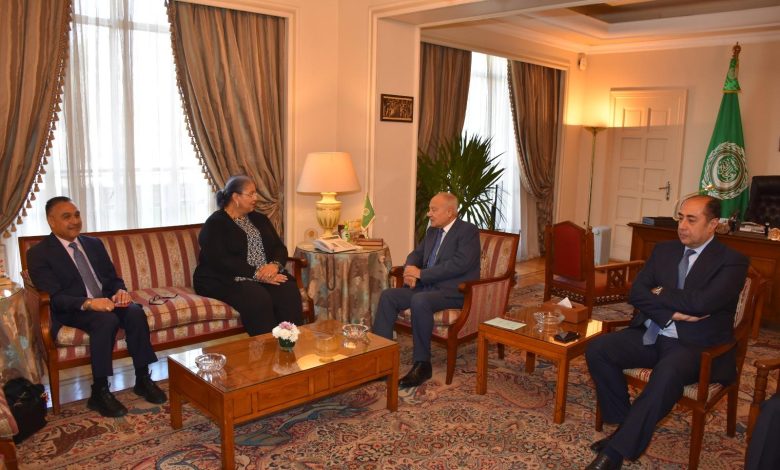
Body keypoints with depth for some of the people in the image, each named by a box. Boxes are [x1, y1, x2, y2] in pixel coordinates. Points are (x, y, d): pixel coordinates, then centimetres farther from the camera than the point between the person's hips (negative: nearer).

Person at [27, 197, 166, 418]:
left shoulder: (94, 244, 15)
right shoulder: (39, 253, -3)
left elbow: (113, 278, 14)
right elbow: (54, 296, -14)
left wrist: (120, 291, -11)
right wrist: (88, 303, -31)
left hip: (106, 301, 5)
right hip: (71, 311, -5)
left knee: (135, 312, -26)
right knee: (107, 320, -36)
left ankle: (143, 379, -15)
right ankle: (99, 393, -26)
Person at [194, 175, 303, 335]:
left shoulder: (259, 219, 19)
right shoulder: (215, 224, -1)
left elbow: (279, 247, 12)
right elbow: (221, 261, -14)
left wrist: (275, 265, -12)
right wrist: (257, 274, -20)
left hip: (267, 276, 5)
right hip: (229, 280, -5)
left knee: (289, 292, -26)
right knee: (258, 298, -35)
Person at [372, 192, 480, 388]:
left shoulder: (468, 231, -8)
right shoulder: (432, 231, 17)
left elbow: (460, 264, -20)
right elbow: (416, 254, 22)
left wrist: (421, 274, -18)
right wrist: (410, 271, -4)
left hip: (454, 291, -8)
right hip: (426, 286, 8)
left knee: (419, 300, -35)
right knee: (388, 296, -11)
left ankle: (422, 364, -24)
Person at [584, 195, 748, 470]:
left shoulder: (732, 262, -5)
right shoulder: (664, 250, 11)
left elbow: (701, 302, -22)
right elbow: (636, 293, 1)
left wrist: (661, 293, -6)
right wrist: (672, 313, -15)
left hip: (697, 345, -5)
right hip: (652, 335, 6)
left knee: (667, 373, -37)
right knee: (597, 349, -16)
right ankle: (626, 426, -2)